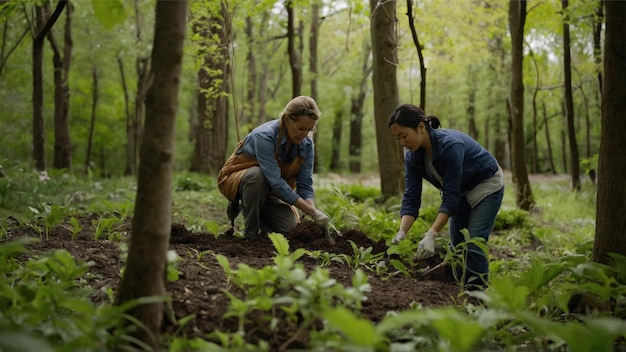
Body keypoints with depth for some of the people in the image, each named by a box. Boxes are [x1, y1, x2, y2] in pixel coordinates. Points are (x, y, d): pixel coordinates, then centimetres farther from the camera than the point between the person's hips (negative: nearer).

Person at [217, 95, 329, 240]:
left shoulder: (306, 144, -14)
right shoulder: (265, 136, -33)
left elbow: (305, 185, -12)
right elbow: (276, 182, -38)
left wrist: (313, 215, -30)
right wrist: (312, 211, -38)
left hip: (268, 191, 6)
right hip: (236, 180, -5)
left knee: (290, 227, -14)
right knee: (258, 174, -38)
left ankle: (246, 208, 12)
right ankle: (250, 232, -17)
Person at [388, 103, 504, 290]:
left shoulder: (450, 145, -37)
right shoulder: (412, 154, -17)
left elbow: (450, 198, -35)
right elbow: (411, 198, -18)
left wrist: (431, 235, -42)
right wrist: (401, 233, -32)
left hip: (487, 185, -7)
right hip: (461, 190, 7)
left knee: (473, 244, -14)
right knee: (456, 244, 6)